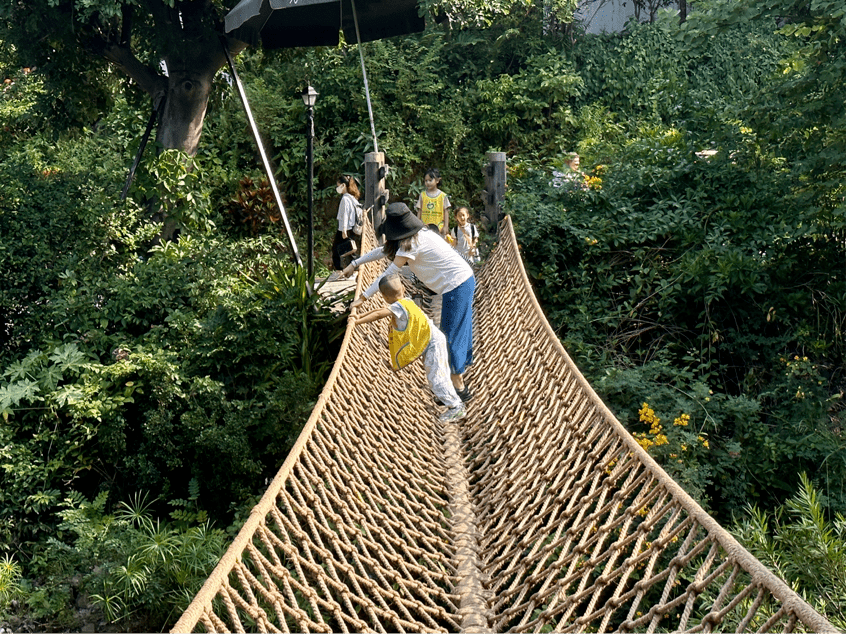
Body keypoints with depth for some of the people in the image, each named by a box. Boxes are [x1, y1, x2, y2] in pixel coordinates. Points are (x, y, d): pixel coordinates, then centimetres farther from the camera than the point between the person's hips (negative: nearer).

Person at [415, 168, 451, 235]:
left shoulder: (443, 196, 3)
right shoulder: (422, 195, 8)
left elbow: (446, 212, 4)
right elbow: (419, 211, 10)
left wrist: (446, 227, -2)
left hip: (439, 228, -1)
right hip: (424, 227, 1)